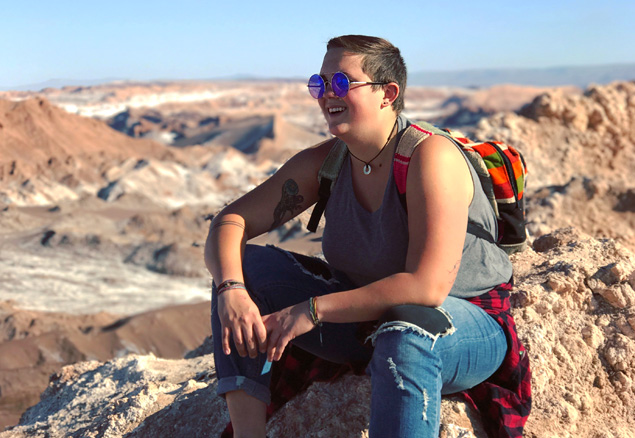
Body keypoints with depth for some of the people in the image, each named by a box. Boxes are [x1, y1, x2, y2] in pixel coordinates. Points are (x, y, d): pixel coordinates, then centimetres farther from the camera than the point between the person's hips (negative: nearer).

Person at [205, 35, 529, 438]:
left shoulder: (431, 158, -23)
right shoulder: (322, 163, -4)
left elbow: (426, 287, -32)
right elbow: (231, 222, -1)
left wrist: (312, 310, -28)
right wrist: (231, 291, -23)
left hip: (467, 331, -6)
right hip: (367, 319, 7)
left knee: (405, 331, -43)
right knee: (242, 266, -7)